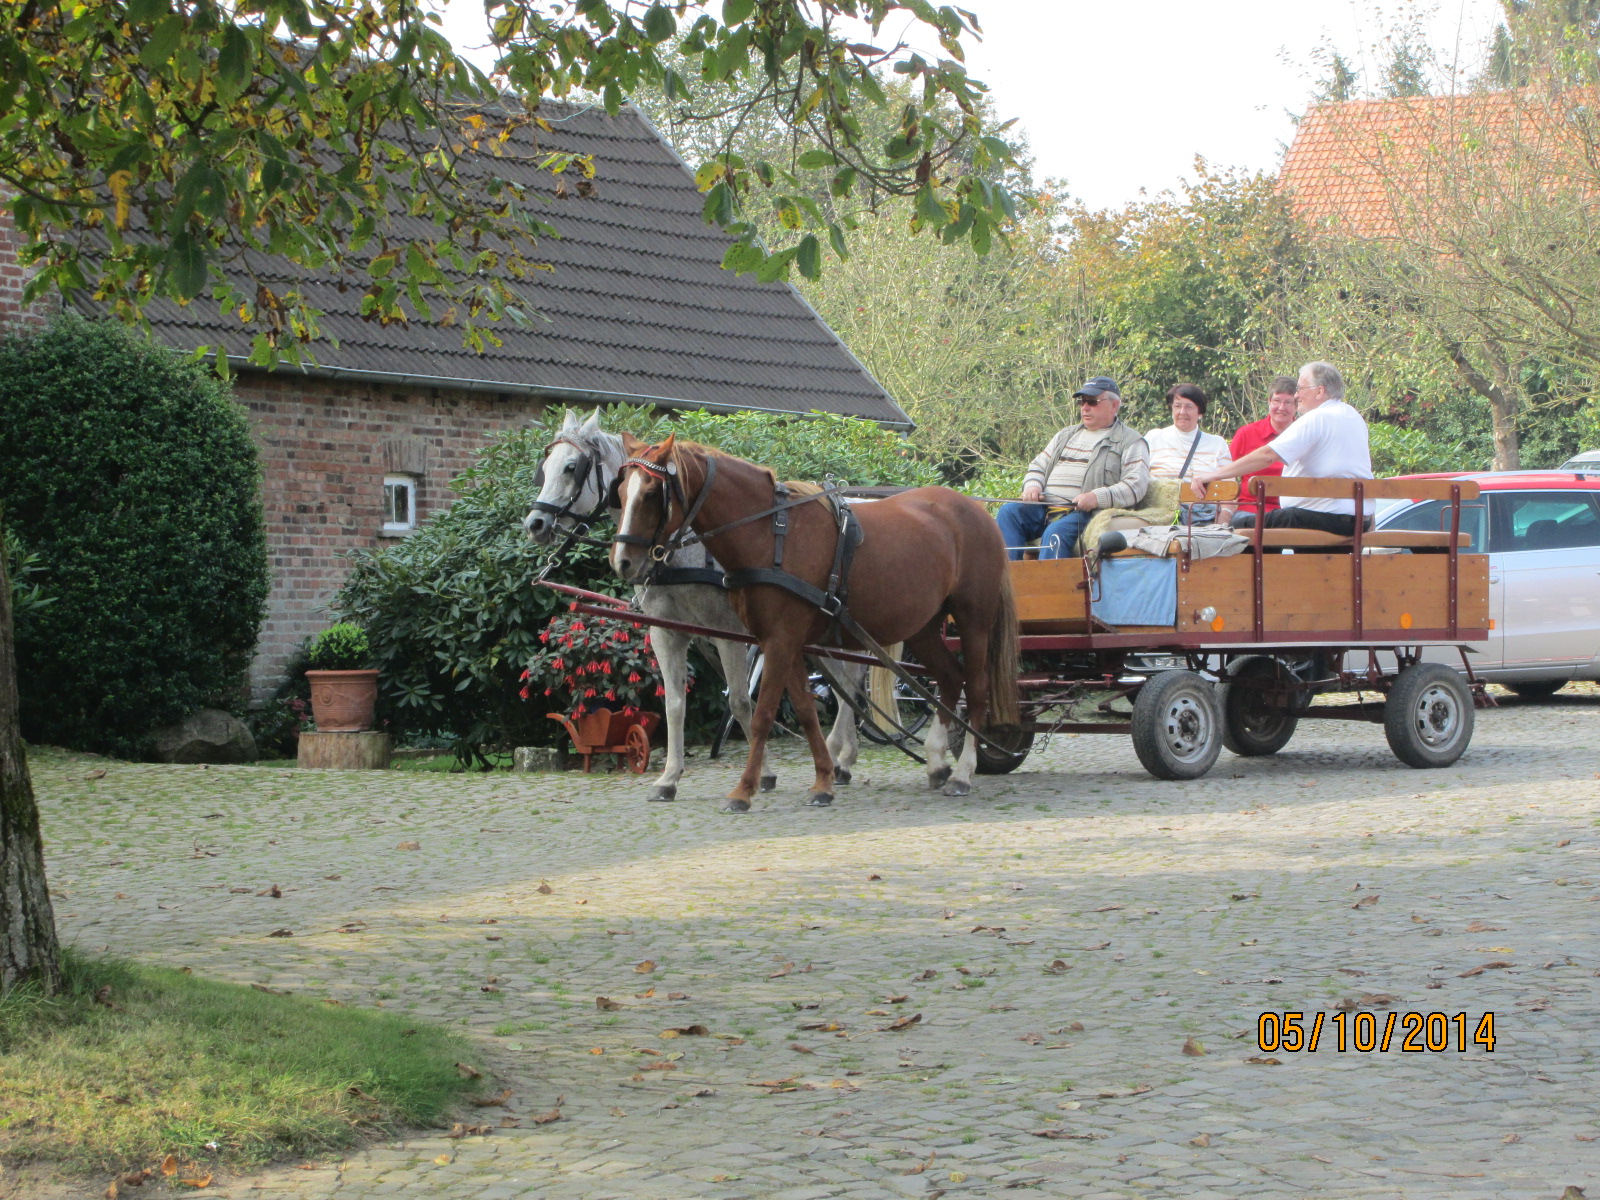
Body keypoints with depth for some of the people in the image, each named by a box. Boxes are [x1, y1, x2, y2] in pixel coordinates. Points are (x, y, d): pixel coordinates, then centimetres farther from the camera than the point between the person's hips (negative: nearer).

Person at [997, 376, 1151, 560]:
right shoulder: (1066, 435, 29)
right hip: (1045, 509, 7)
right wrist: (1032, 485, 7)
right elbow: (1038, 467, 32)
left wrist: (1097, 497, -21)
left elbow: (1136, 486, -6)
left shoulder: (1130, 442, 7)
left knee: (1056, 532, -35)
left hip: (1086, 514, -7)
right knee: (1008, 512, -18)